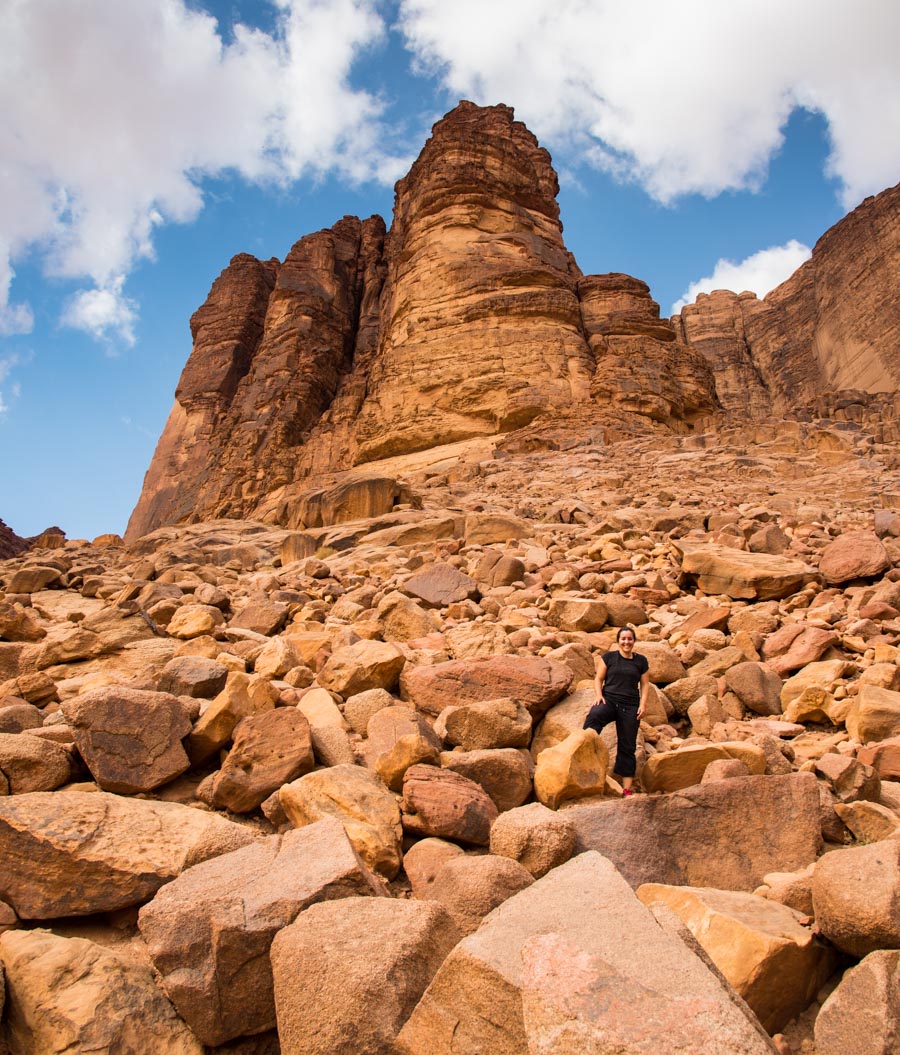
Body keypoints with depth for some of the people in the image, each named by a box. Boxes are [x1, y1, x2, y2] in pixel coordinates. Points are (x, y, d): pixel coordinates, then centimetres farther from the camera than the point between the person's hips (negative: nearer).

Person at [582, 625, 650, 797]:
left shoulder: (641, 661, 11)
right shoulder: (609, 657, 6)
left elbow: (645, 684, 12)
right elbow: (598, 679, 7)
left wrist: (643, 704, -1)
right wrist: (599, 695, -10)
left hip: (630, 706, 2)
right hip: (609, 699, -1)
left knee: (627, 747, 3)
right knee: (594, 715, -37)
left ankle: (627, 789, 9)